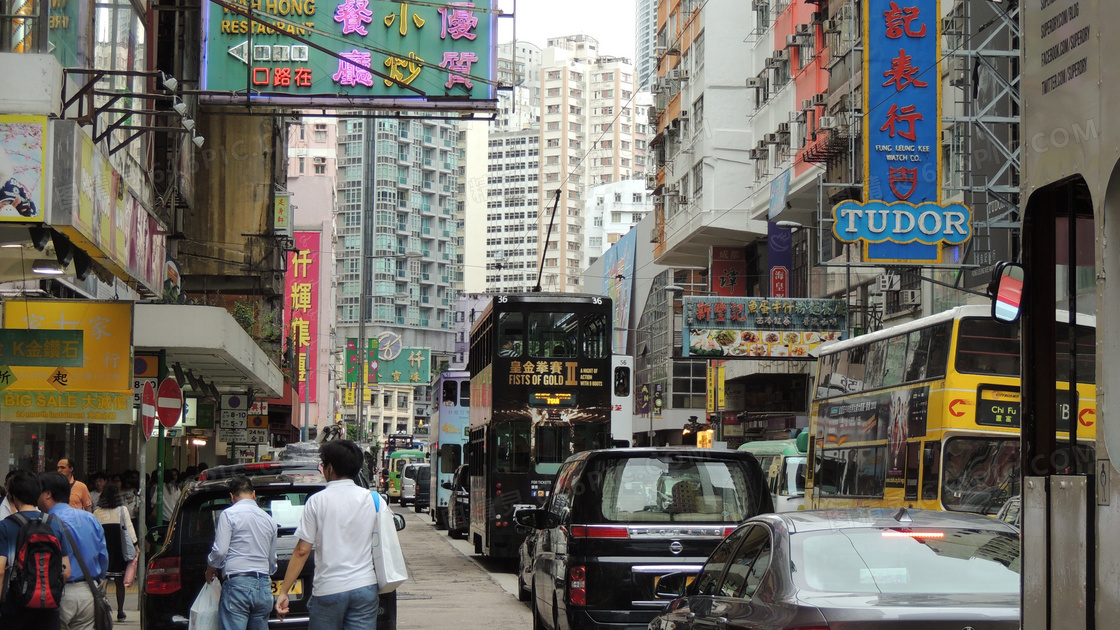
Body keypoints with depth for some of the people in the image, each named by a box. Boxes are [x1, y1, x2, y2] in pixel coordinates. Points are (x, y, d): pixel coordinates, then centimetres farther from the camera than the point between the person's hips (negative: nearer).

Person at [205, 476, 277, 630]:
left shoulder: (229, 514, -2)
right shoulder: (269, 519, 16)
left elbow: (220, 551, -9)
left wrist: (210, 569, 11)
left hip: (238, 584, -5)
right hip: (264, 587, 5)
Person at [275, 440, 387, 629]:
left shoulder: (317, 501, -4)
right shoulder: (371, 499, 3)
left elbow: (302, 551, -6)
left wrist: (283, 592, -2)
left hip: (328, 589, -2)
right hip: (364, 586, 2)